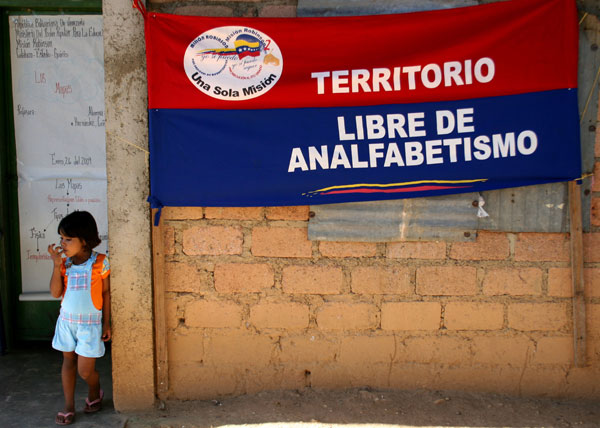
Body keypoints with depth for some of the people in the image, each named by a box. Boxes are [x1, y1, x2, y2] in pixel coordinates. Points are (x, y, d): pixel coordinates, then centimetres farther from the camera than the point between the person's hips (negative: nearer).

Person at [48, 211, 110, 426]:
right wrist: (57, 265, -18)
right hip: (67, 320, 4)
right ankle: (68, 406, 25)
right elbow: (55, 292, -9)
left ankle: (95, 393, 30)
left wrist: (106, 323, -2)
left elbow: (106, 293, -4)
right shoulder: (64, 262, -3)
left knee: (85, 370, -2)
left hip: (90, 322, -4)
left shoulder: (100, 262, -12)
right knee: (68, 361, 13)